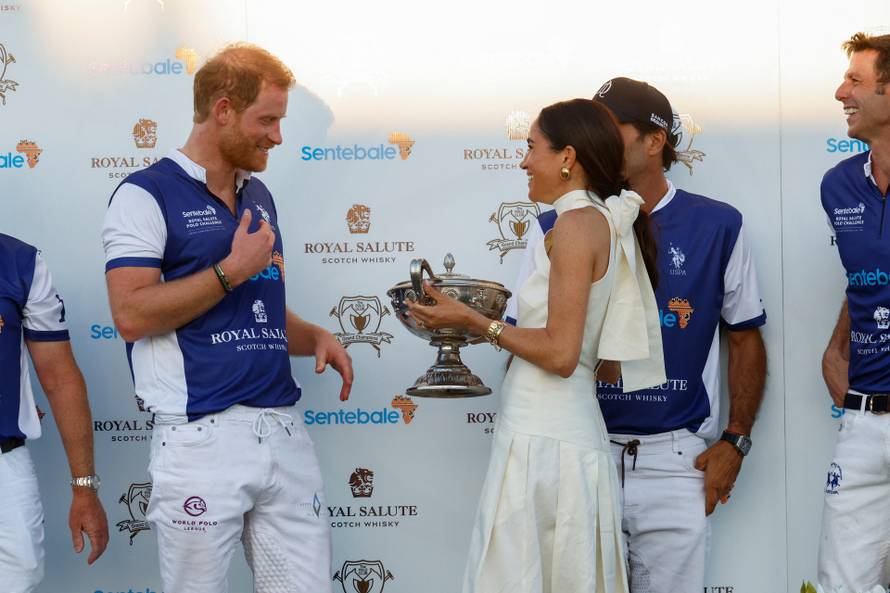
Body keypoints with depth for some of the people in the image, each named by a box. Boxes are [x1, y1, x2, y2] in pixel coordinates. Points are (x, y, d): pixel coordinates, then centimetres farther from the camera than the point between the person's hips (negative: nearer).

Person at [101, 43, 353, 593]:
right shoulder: (147, 195, -5)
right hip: (203, 439, -6)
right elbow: (132, 314, -15)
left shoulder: (259, 197, 17)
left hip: (285, 430, 7)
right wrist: (233, 269, -13)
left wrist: (315, 337, 5)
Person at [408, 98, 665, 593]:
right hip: (576, 435, 9)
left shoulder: (578, 223, -11)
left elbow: (559, 353, -16)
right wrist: (491, 323, 18)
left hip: (542, 438, -9)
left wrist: (475, 322, -6)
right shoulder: (608, 222, 14)